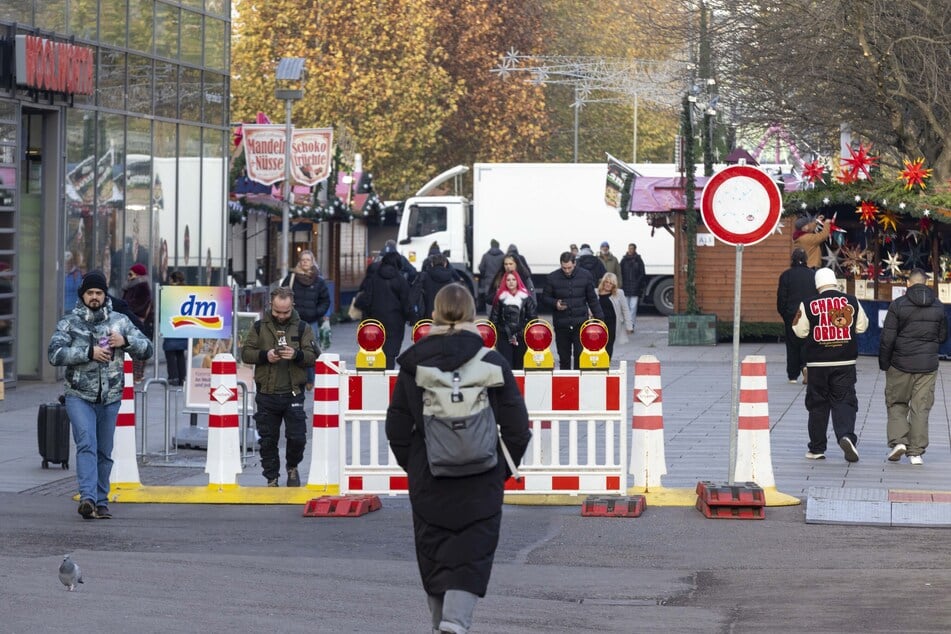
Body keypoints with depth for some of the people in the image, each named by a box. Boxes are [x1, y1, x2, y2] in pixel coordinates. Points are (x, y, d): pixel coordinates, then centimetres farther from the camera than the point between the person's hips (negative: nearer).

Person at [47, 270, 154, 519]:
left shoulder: (120, 321, 8)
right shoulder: (69, 322, 2)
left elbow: (146, 350, 10)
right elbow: (55, 353, -11)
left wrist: (125, 341, -10)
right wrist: (89, 352, -19)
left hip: (110, 399, 3)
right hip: (79, 397, -3)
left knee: (104, 452, 9)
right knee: (87, 445, -19)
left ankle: (101, 502, 18)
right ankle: (88, 498, -30)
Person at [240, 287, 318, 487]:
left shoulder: (302, 328, 5)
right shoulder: (260, 327, 7)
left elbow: (313, 357, 0)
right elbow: (246, 353, 4)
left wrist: (296, 355, -19)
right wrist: (264, 356, -14)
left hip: (293, 393, -1)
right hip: (266, 394, 1)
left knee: (297, 437, -4)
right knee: (268, 439, 4)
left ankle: (292, 467, 24)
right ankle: (271, 478, 16)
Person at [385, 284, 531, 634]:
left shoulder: (412, 363, -1)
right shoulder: (492, 362, -7)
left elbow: (397, 427, 3)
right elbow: (517, 427, -5)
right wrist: (503, 470, 9)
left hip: (427, 483, 2)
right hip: (480, 485, -2)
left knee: (434, 560, 16)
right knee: (471, 560, 0)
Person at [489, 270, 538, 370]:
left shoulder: (526, 297, 2)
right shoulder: (500, 298, 4)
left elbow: (533, 317, 3)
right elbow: (493, 318, 8)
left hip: (521, 338, 0)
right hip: (504, 338, 0)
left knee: (519, 365, 6)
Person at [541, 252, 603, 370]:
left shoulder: (585, 276, 2)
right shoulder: (552, 278, 0)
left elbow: (592, 299, 7)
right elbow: (544, 299, 6)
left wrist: (599, 318, 4)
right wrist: (555, 304, -15)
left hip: (581, 323, -1)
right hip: (561, 324, 1)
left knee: (580, 355, -8)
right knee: (564, 357, 6)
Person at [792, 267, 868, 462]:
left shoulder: (808, 305, -6)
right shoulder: (851, 301, -2)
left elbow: (800, 331, 0)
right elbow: (861, 327, 6)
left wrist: (796, 320, 19)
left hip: (817, 364, 0)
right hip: (845, 362, 0)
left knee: (818, 404, 9)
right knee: (844, 401, 3)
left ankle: (817, 448, 13)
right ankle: (846, 435, -22)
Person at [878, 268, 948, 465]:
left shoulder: (898, 305, -8)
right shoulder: (938, 307, 3)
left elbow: (887, 338, -9)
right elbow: (943, 336, 12)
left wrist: (884, 363, 1)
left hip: (901, 364, -2)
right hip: (928, 366, 2)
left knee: (896, 404, 11)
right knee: (921, 408, 6)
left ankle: (898, 440, -6)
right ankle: (916, 451, 3)